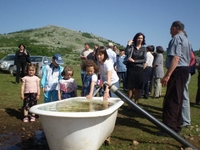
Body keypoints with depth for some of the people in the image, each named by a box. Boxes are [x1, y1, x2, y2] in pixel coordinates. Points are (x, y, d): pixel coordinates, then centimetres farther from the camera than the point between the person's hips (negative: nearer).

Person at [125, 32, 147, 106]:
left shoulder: (143, 48, 7)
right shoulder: (132, 46, 2)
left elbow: (144, 60, -2)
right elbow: (126, 53, -16)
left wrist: (134, 61, -10)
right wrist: (128, 45, -18)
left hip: (139, 69, 2)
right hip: (131, 69, -2)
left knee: (138, 88, 5)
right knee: (130, 87, 1)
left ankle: (136, 103, 15)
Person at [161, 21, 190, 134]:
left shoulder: (176, 38, -10)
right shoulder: (186, 39, 22)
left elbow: (176, 58, -22)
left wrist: (168, 75, -26)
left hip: (178, 71, -10)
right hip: (185, 70, 11)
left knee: (171, 100, -9)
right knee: (178, 100, 15)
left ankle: (171, 128, -7)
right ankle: (177, 126, 23)